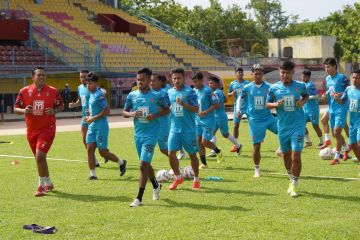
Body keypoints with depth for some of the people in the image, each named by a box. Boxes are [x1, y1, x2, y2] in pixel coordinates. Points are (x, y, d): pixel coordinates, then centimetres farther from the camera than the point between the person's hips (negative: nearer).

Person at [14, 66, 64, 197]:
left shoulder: (53, 91, -2)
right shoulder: (24, 91, 0)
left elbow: (61, 105, 9)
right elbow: (16, 108, 4)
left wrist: (54, 110, -13)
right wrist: (24, 111, -18)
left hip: (47, 128, -3)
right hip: (31, 130, 4)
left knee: (40, 156, -18)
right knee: (39, 158, 13)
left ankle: (41, 186, -6)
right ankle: (48, 183, 32)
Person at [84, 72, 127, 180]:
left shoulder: (99, 95, -17)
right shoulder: (91, 94, 11)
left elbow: (106, 111, -20)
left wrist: (93, 118, -18)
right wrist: (90, 116, 10)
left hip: (101, 127, -8)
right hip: (92, 126, 8)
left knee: (103, 152, -2)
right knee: (90, 148, -1)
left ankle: (121, 163, 21)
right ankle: (92, 174, 3)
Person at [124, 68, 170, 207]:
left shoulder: (157, 96, -6)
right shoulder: (132, 95, 3)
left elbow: (167, 110, 4)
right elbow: (124, 112, 9)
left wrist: (156, 115, -14)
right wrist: (132, 114, -12)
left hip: (151, 134, -5)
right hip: (138, 133, 5)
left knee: (143, 165, -13)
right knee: (146, 164, 19)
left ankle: (139, 198, -8)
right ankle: (156, 186, 44)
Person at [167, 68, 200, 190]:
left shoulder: (189, 91, -9)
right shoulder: (170, 92, 7)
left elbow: (196, 109, -16)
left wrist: (183, 104, -27)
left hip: (188, 129, -4)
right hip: (174, 128, 4)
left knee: (192, 154, 6)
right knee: (171, 153, -5)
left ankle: (196, 179, 24)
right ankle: (178, 177, 15)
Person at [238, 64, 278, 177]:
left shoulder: (268, 87, 0)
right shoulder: (247, 88, 2)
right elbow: (240, 99, 16)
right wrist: (238, 110, 1)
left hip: (268, 117, 1)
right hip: (255, 120, -1)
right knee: (256, 146, 2)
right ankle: (257, 170, 18)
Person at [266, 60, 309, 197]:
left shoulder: (300, 86, -4)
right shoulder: (274, 88, -2)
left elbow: (306, 95, 15)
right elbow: (267, 104, 5)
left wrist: (303, 102, -6)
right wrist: (275, 104, -16)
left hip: (297, 126, -3)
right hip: (282, 126, 3)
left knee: (296, 156, -10)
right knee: (286, 155, 15)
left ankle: (294, 185, 3)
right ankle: (291, 180, 38)